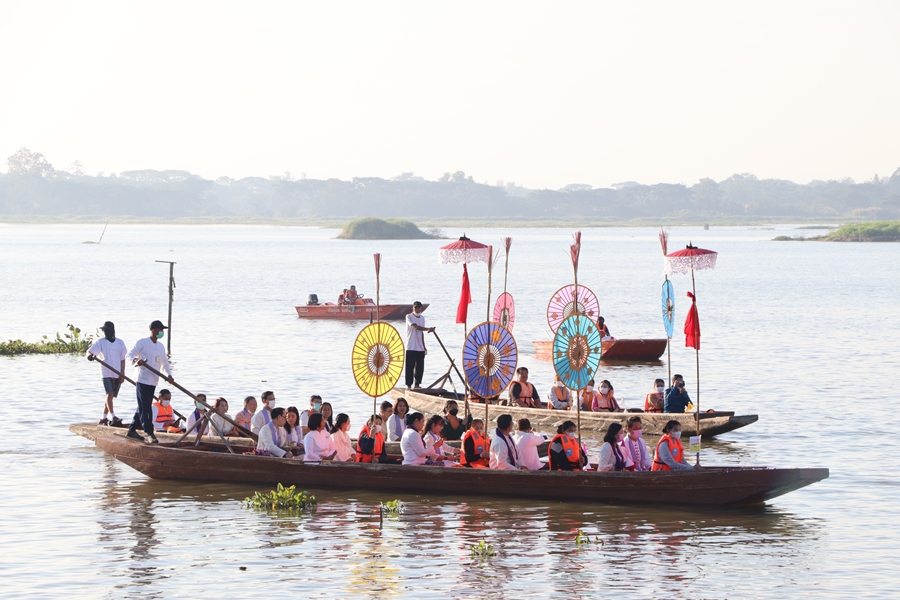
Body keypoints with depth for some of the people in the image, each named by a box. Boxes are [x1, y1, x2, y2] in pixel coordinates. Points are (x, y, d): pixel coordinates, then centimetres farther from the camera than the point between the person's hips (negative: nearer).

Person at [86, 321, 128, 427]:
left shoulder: (120, 342, 9)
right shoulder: (100, 342, 2)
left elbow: (122, 359, 8)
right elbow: (90, 351, -8)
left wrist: (122, 374, 2)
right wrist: (90, 355, -33)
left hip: (117, 374, 3)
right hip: (106, 373, -3)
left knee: (111, 396, 7)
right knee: (110, 394, -16)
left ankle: (104, 418, 16)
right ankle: (113, 418, -22)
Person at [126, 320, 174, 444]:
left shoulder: (161, 346, 15)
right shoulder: (142, 342, -5)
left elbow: (164, 363, 21)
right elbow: (130, 354, -11)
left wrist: (169, 375, 3)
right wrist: (136, 360, -34)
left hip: (153, 381, 8)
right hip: (143, 379, -8)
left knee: (144, 407, 12)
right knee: (145, 407, -11)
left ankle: (132, 430, 21)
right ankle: (149, 433, -15)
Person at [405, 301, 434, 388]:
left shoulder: (422, 318, 15)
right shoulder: (409, 317, -5)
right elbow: (415, 327, -21)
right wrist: (428, 329, -31)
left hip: (420, 348, 6)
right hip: (411, 348, -6)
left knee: (420, 367, 4)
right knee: (410, 367, -5)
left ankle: (417, 384, 13)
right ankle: (409, 385, -2)